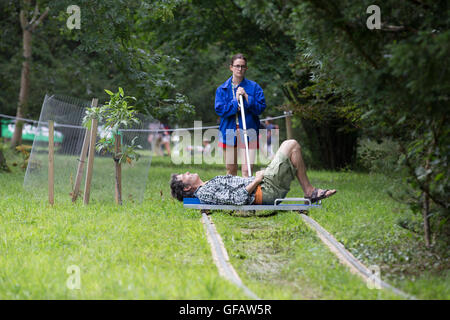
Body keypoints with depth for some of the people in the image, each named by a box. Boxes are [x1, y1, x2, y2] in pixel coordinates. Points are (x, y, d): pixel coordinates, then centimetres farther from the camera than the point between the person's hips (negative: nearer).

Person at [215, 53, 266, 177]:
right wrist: (235, 101, -12)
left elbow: (260, 108, -3)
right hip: (229, 132, 2)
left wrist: (246, 97, -13)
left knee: (246, 171, -11)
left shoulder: (254, 87, 4)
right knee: (230, 171, 10)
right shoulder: (222, 89, 7)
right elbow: (219, 110, -4)